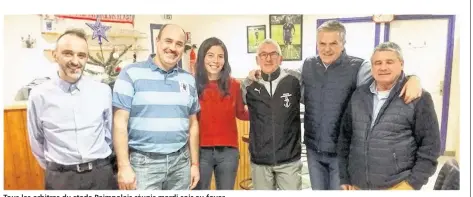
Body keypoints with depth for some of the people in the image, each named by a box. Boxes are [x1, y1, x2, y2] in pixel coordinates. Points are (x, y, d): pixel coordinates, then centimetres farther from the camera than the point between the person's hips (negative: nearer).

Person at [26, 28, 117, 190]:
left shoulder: (103, 91, -4)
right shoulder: (39, 95, -6)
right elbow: (36, 141, 6)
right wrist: (54, 170, 14)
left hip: (100, 174, 1)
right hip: (60, 178, -1)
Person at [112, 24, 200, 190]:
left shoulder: (188, 80, 7)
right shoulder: (131, 73, -5)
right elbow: (120, 122, -7)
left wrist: (194, 163, 10)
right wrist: (124, 166, -11)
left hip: (181, 162, 4)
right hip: (143, 162, -4)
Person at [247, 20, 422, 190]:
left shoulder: (358, 67, -11)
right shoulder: (307, 65, 3)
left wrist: (412, 78, -39)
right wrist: (261, 72, 3)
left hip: (342, 151, -4)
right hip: (313, 149, 4)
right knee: (317, 189, 22)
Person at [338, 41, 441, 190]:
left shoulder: (418, 98, -5)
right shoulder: (358, 95, 5)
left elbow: (430, 146, -4)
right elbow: (345, 137, 8)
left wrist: (413, 183, -8)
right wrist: (344, 178, 6)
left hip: (398, 186, -3)